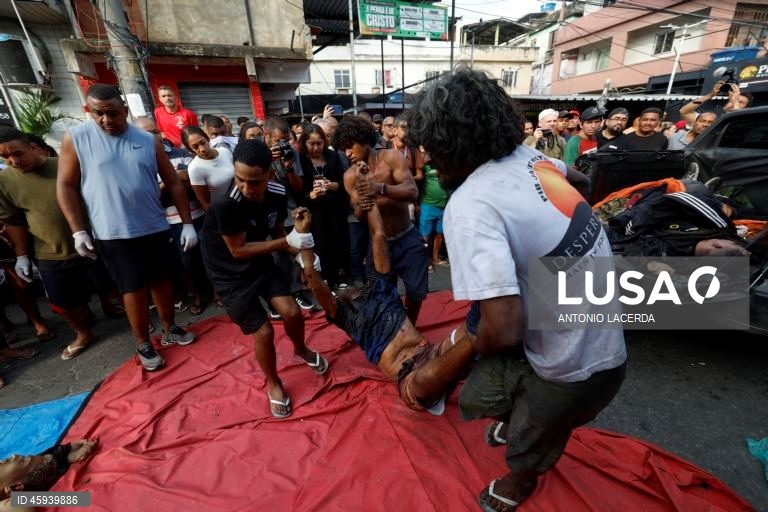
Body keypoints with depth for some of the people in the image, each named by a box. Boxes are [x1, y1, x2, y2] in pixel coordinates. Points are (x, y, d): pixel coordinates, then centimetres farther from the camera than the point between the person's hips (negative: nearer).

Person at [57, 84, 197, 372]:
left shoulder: (148, 141, 2)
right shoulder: (75, 138, -2)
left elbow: (174, 183, 2)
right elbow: (66, 186, 0)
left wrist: (187, 223, -2)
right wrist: (78, 231, -7)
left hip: (156, 228, 2)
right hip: (114, 234, -2)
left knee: (162, 279, 13)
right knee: (134, 288, 5)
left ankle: (169, 329, 33)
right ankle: (143, 344, 23)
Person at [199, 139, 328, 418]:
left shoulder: (277, 193, -14)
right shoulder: (225, 202, -31)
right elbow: (238, 250, -24)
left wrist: (299, 252, -16)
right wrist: (288, 242, -29)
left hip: (260, 262, 4)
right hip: (230, 272, -4)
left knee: (292, 312, -7)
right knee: (264, 332, -6)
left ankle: (301, 350, 30)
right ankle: (273, 384, 24)